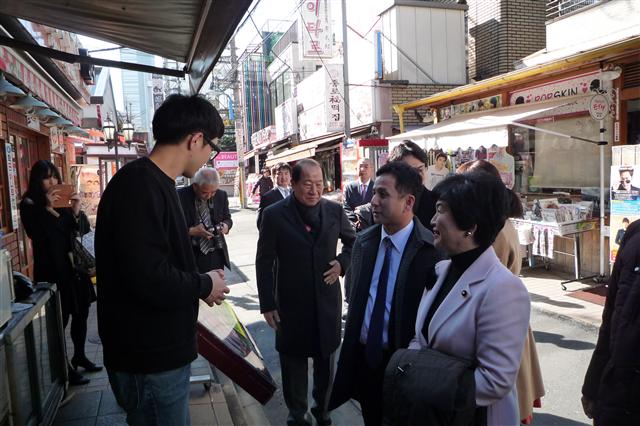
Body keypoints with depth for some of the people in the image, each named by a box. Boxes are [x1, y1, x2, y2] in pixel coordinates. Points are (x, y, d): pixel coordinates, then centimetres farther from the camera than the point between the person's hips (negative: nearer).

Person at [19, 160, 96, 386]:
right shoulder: (29, 205, -5)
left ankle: (79, 356, 31)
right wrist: (47, 208, -25)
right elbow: (35, 234, -19)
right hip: (51, 270, -6)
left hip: (73, 266, 7)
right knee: (60, 319, -3)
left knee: (81, 313, 14)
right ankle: (64, 369, 9)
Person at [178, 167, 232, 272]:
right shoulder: (180, 196, -11)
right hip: (192, 256, -4)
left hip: (217, 254, 4)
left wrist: (226, 225, -8)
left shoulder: (221, 195, 2)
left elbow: (227, 219, 15)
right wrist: (191, 231, -23)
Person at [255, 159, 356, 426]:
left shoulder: (334, 210, -3)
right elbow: (264, 262, -7)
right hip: (292, 304, -2)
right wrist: (267, 304, -8)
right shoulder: (274, 215, -11)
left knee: (326, 361, 19)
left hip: (328, 301, 3)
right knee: (294, 363, 14)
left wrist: (342, 263, -4)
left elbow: (353, 240, 15)